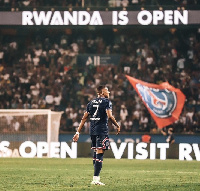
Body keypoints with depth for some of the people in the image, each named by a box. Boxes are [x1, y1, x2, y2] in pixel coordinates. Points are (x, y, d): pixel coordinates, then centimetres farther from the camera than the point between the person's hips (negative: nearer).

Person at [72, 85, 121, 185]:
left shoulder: (91, 102, 15)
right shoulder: (106, 102, -4)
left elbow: (84, 118, 14)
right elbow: (109, 116, -17)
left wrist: (78, 132, 15)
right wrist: (117, 126, -3)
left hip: (92, 130, 7)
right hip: (102, 130, -7)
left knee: (95, 153, 15)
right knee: (99, 154, -8)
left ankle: (96, 177, 18)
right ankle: (95, 179, -14)